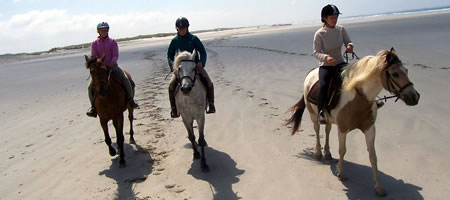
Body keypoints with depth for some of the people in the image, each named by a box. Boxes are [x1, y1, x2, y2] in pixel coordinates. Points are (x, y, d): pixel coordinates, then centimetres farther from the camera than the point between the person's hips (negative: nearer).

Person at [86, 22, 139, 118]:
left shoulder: (113, 41, 5)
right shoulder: (94, 43, 7)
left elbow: (115, 55, -3)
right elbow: (94, 57, 0)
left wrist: (112, 62, -24)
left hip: (112, 66, -1)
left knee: (125, 80, -23)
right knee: (91, 87, -14)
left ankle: (131, 99, -4)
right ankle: (94, 107, 2)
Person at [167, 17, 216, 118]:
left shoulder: (193, 38, -2)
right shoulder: (175, 40, 3)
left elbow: (203, 52, 2)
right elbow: (170, 55, 11)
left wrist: (201, 62, -17)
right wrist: (172, 64, -10)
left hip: (195, 65, -1)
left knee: (209, 82, -20)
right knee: (171, 84, -21)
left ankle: (211, 104, -2)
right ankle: (174, 108, -7)